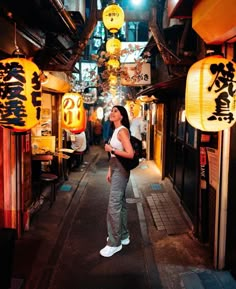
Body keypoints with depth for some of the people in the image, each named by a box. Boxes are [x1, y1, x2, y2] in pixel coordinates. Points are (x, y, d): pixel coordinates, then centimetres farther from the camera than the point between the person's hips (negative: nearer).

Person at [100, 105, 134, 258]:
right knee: (120, 203, 16)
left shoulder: (122, 131, -16)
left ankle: (114, 243, 2)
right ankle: (123, 236, 29)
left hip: (121, 170, -10)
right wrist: (110, 170, 14)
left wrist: (111, 149, -18)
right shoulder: (116, 130, 13)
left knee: (114, 206, -7)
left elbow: (130, 154, -25)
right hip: (116, 169, 10)